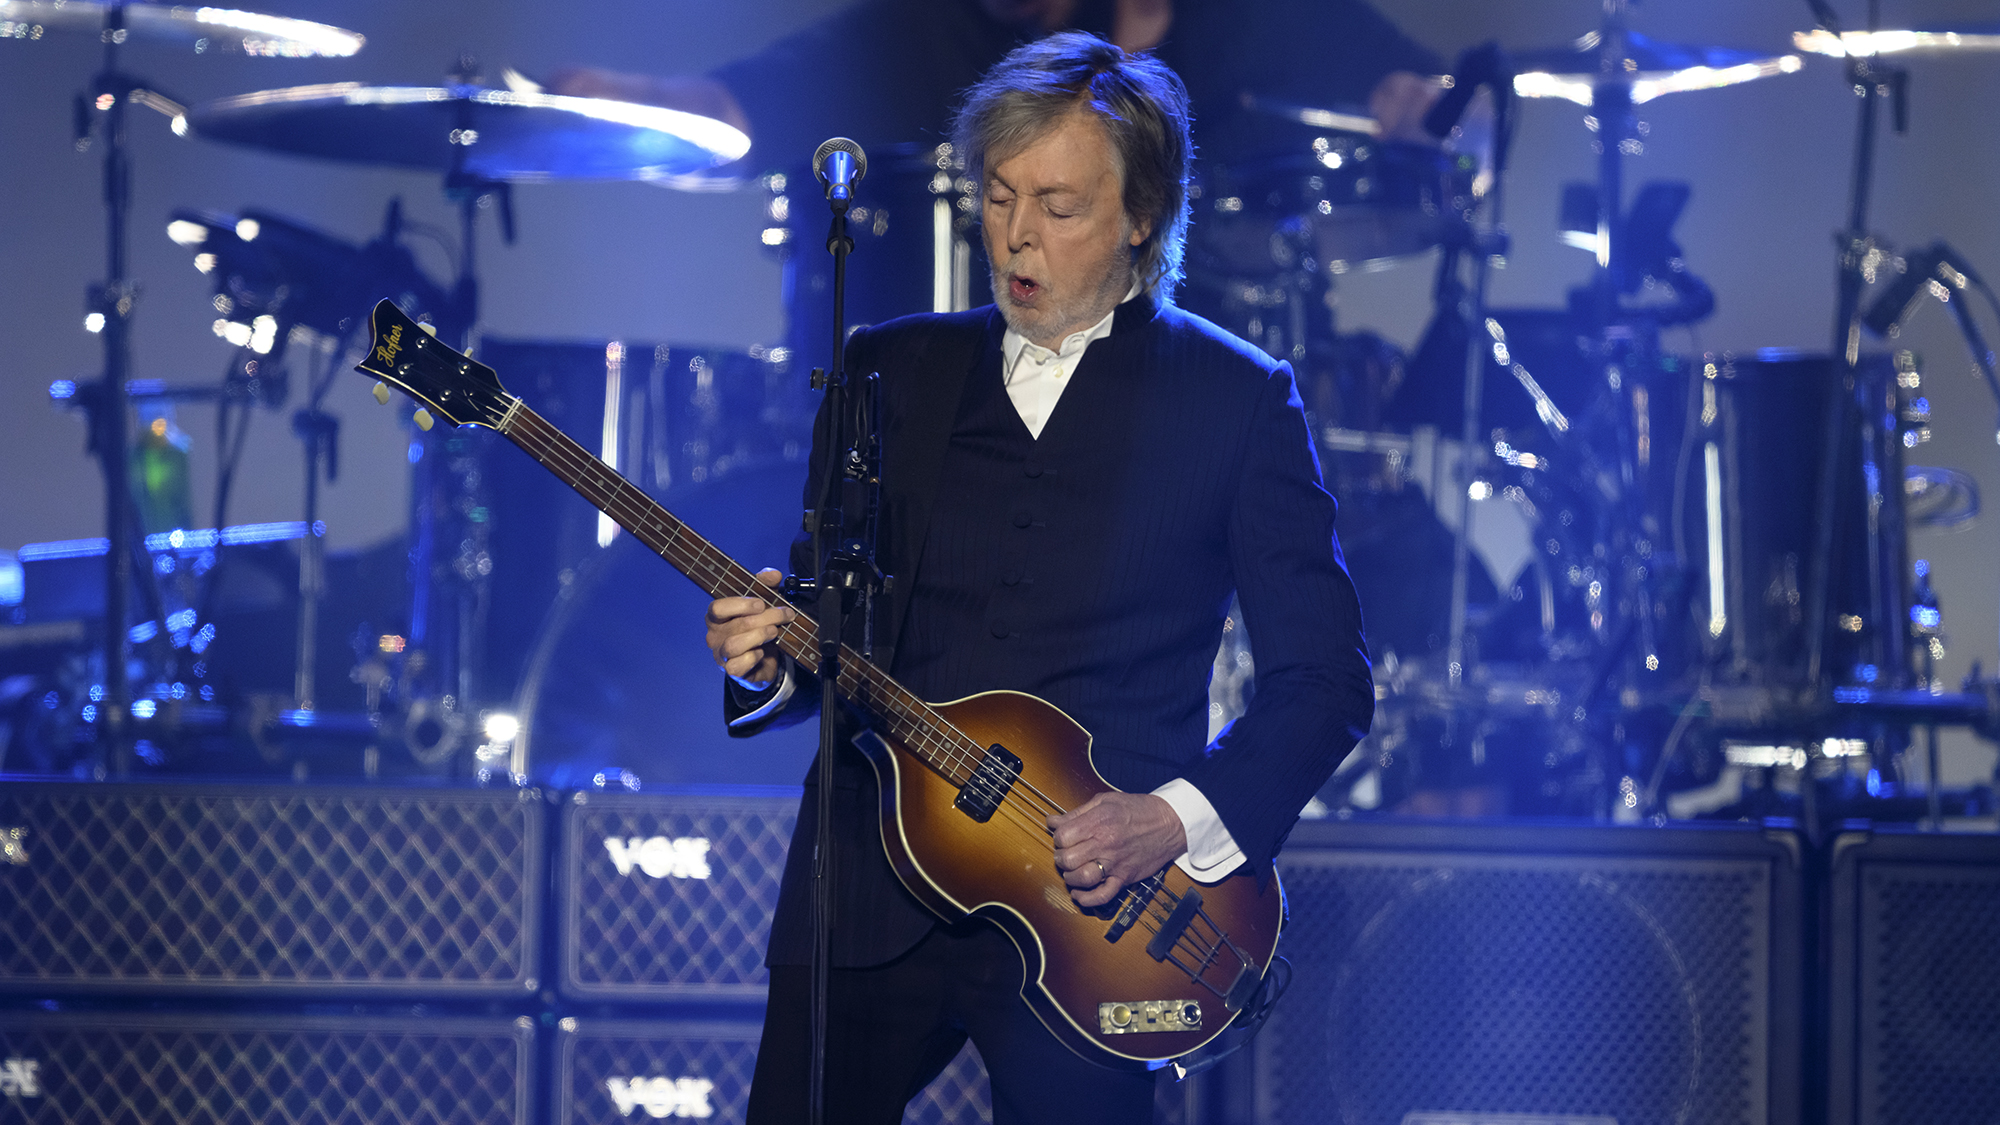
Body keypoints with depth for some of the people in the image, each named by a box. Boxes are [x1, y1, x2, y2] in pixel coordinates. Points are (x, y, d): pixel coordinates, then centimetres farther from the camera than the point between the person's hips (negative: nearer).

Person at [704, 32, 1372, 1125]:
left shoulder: (1236, 398, 2)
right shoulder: (889, 369, 12)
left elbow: (1323, 677, 0)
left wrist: (1174, 823, -13)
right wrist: (771, 660, -8)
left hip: (1088, 911, -3)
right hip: (869, 890, 3)